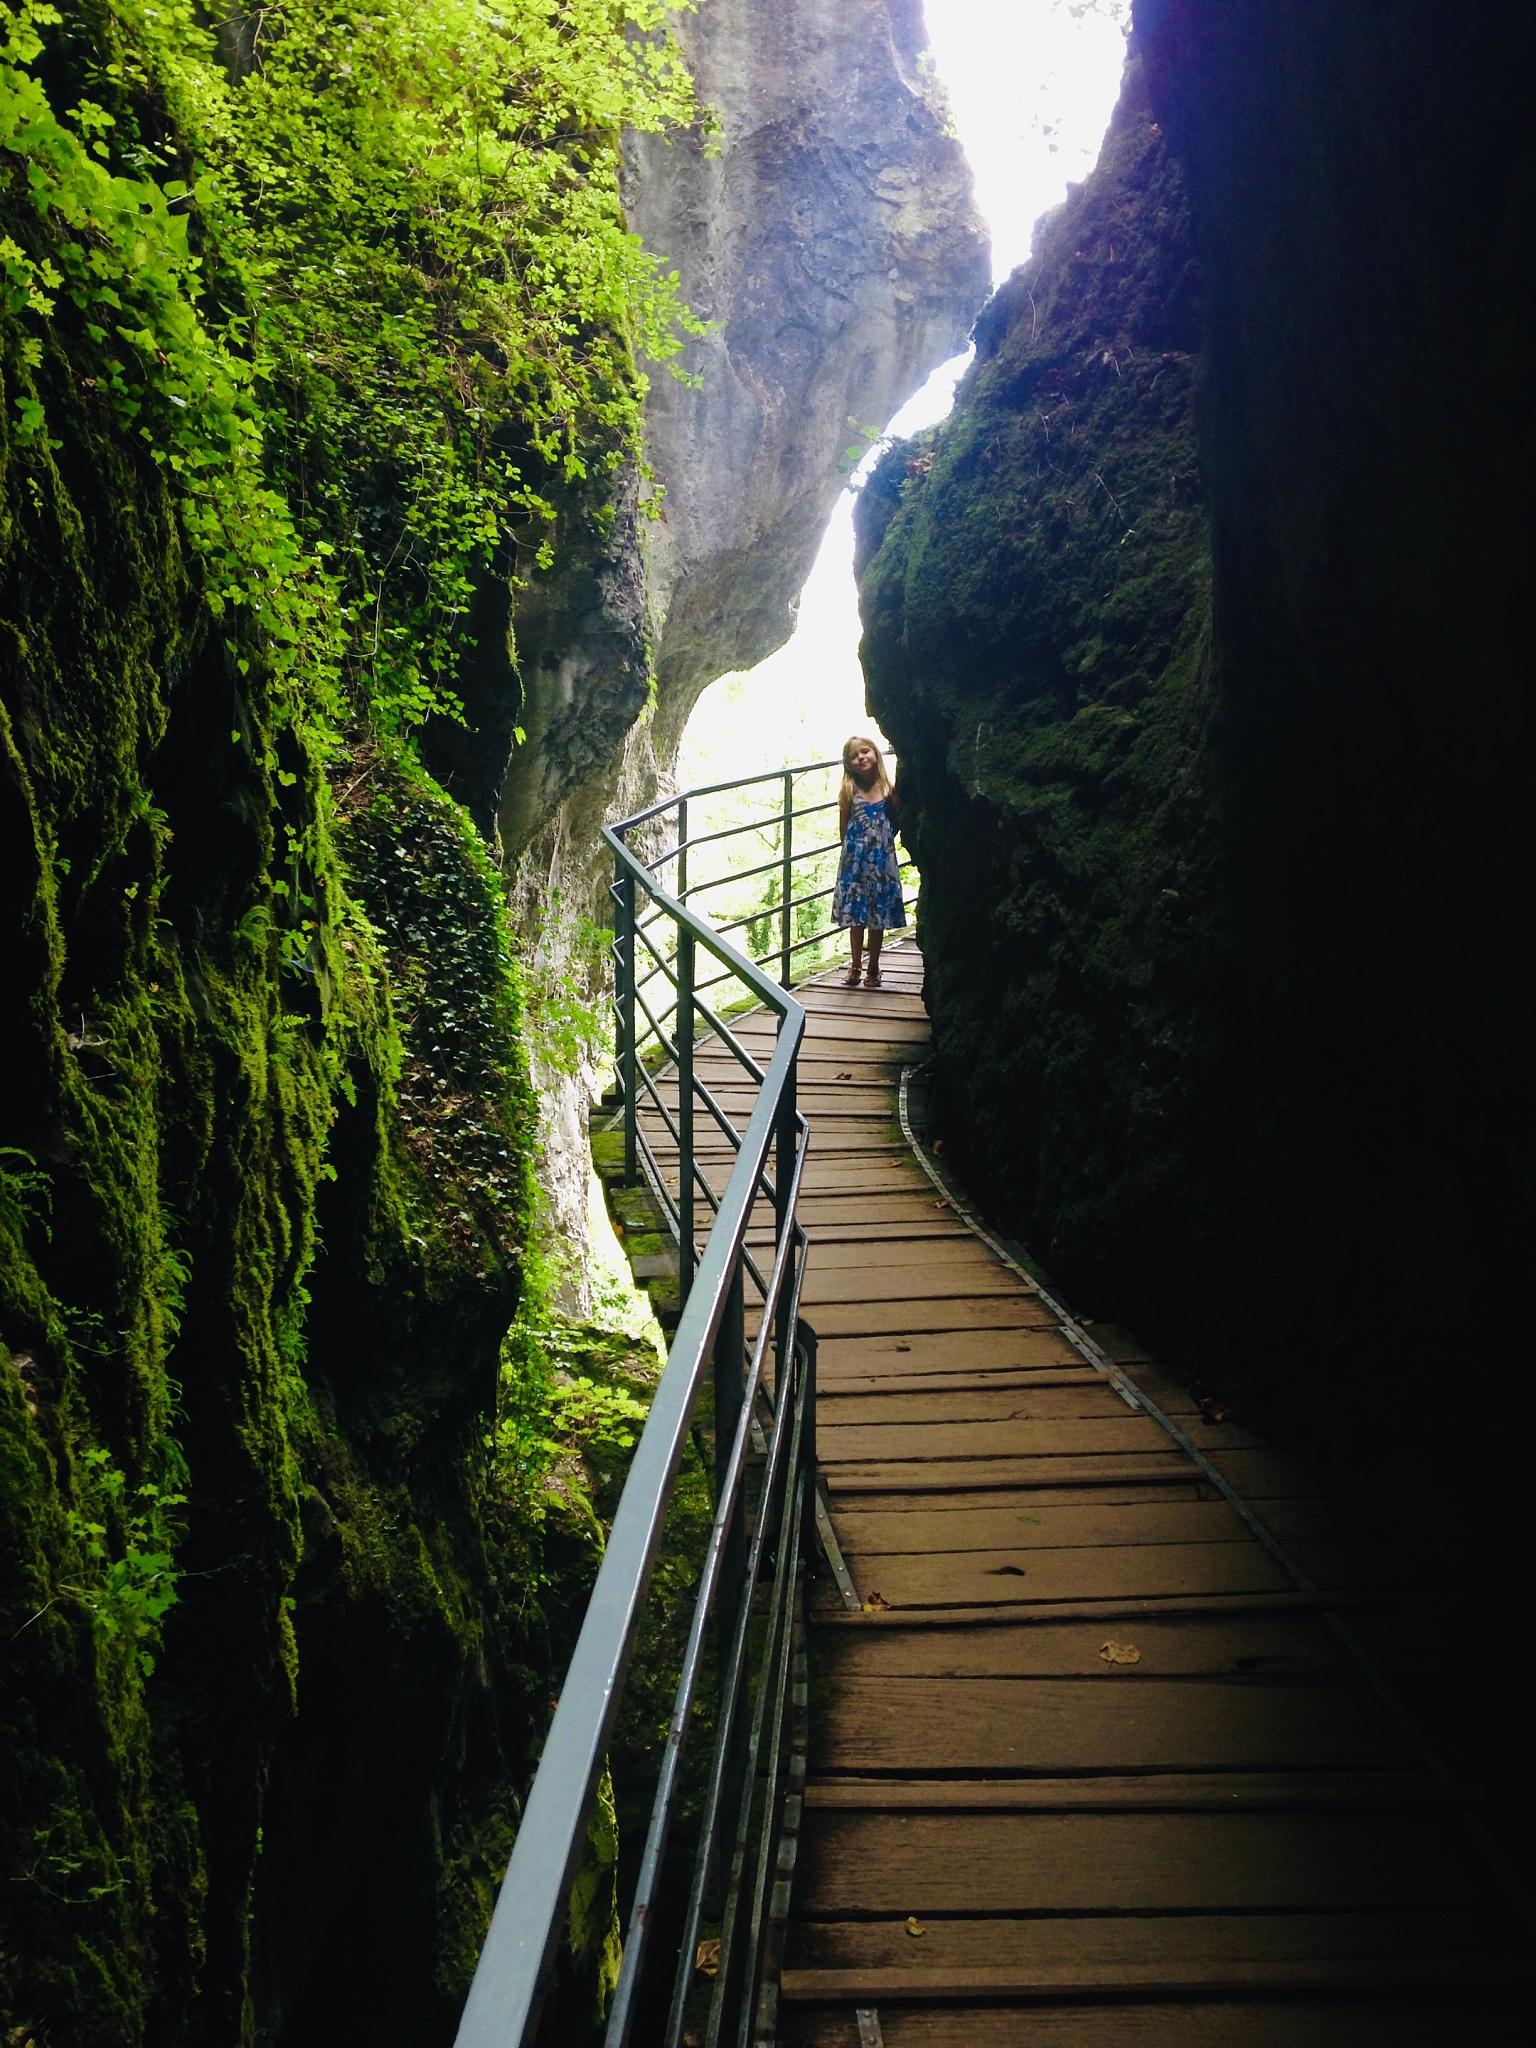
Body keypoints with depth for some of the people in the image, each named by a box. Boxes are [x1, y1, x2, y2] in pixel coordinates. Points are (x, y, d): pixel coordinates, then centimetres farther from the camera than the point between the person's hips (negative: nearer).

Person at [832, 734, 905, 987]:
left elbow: (896, 822, 4)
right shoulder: (849, 791, -3)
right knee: (855, 913, 5)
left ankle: (873, 968, 17)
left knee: (878, 911, 7)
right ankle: (855, 966, 16)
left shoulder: (889, 789, -1)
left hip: (882, 858, 1)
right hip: (855, 859, -1)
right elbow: (844, 828, 2)